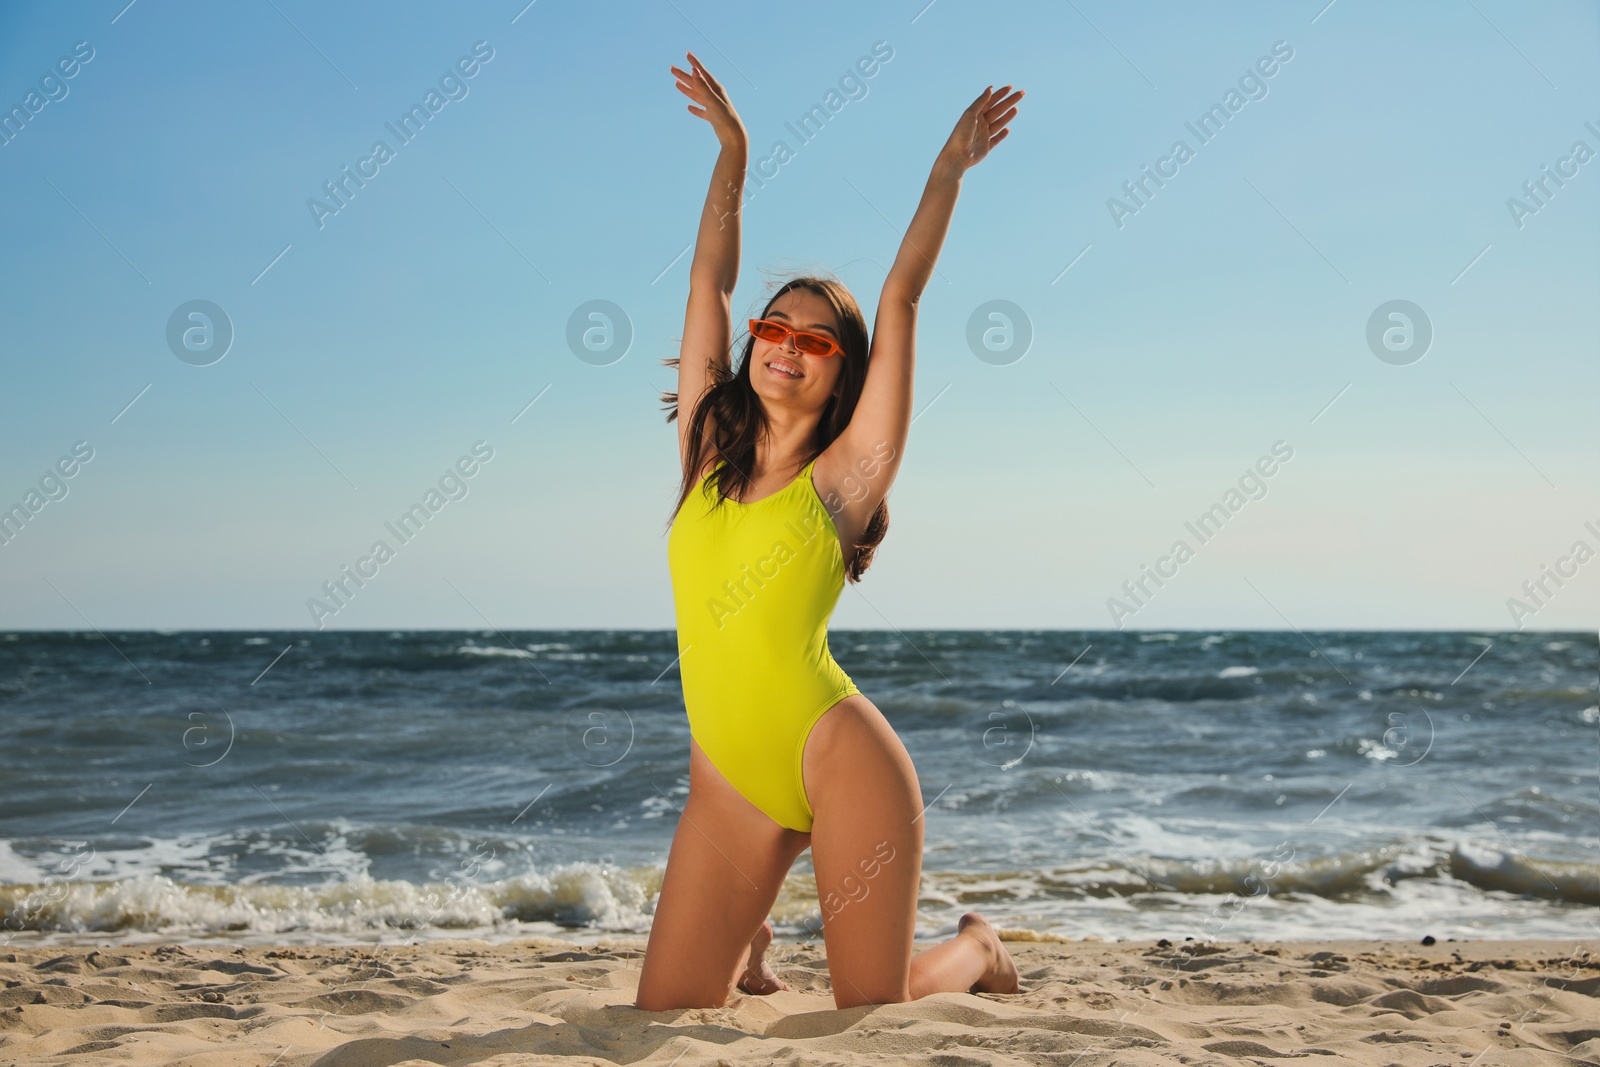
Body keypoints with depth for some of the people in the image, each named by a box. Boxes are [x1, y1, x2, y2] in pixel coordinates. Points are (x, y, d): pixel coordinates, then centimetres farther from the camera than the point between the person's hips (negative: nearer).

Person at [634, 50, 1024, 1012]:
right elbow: (710, 281, 14)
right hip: (728, 779, 4)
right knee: (668, 1012, 1)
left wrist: (950, 170, 2)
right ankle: (746, 945, 34)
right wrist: (733, 150, 19)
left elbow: (901, 301, -1)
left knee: (872, 1010, 1)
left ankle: (976, 950, 34)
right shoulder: (706, 454, 10)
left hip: (839, 759, -3)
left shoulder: (842, 475, 1)